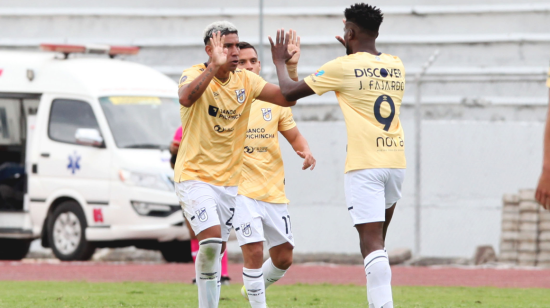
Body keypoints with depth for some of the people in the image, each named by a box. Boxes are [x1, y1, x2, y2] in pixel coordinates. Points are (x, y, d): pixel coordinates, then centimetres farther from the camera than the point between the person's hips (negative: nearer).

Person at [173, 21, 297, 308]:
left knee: (217, 250, 8)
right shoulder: (196, 75, -12)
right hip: (194, 175, -6)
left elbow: (287, 98, 0)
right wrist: (215, 66, -42)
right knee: (211, 239, -22)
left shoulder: (246, 80, 4)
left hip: (229, 179, 6)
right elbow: (186, 98, -35)